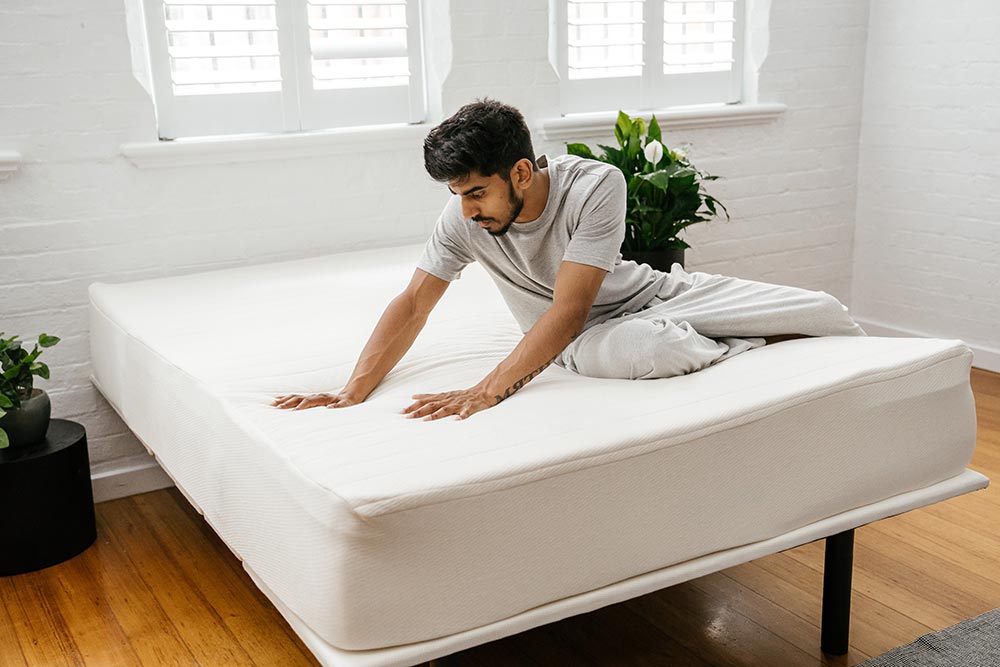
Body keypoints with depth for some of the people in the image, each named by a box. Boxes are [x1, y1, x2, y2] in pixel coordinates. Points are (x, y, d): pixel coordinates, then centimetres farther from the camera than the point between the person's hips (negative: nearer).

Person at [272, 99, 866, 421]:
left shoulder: (596, 186, -28)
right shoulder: (463, 219, -17)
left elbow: (569, 309, -34)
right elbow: (413, 305, -15)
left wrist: (488, 391, -43)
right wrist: (353, 393, -27)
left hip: (651, 292, 0)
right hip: (581, 339, 1)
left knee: (820, 309, -11)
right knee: (644, 349, -40)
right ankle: (765, 353, -10)